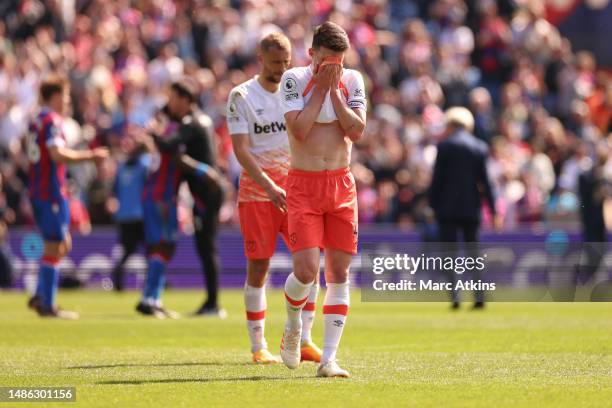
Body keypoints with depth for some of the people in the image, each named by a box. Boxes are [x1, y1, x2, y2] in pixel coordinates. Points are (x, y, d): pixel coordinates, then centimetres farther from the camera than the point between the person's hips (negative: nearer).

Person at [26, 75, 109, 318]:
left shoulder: (37, 121, 15)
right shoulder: (52, 121, -13)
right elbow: (58, 154, -24)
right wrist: (90, 155, -15)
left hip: (38, 192, 9)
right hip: (52, 193, -9)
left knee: (63, 244, 17)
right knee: (54, 247, -4)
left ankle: (40, 296, 11)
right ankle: (47, 305, -2)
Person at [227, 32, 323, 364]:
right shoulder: (242, 96, -3)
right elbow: (241, 150, -11)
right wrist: (270, 188, -22)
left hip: (295, 185, 4)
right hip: (256, 189, -4)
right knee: (259, 265, -2)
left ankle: (302, 339, -2)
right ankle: (258, 346, 5)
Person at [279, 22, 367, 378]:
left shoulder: (352, 80, 3)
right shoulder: (294, 79, -5)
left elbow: (357, 131, -6)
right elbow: (299, 129, -16)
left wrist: (335, 90, -10)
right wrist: (321, 88, -13)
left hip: (341, 185, 3)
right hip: (303, 185, -3)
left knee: (339, 273, -1)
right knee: (306, 272, -14)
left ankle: (329, 358, 1)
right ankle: (293, 327, 19)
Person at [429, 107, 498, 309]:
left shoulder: (445, 146, -4)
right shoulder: (480, 147, 5)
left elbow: (437, 178, -5)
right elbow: (485, 180, 3)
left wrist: (433, 204, 3)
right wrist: (493, 209, 4)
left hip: (447, 208, -3)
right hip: (471, 209, 3)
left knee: (450, 252, -1)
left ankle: (455, 296, -10)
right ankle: (479, 296, 1)